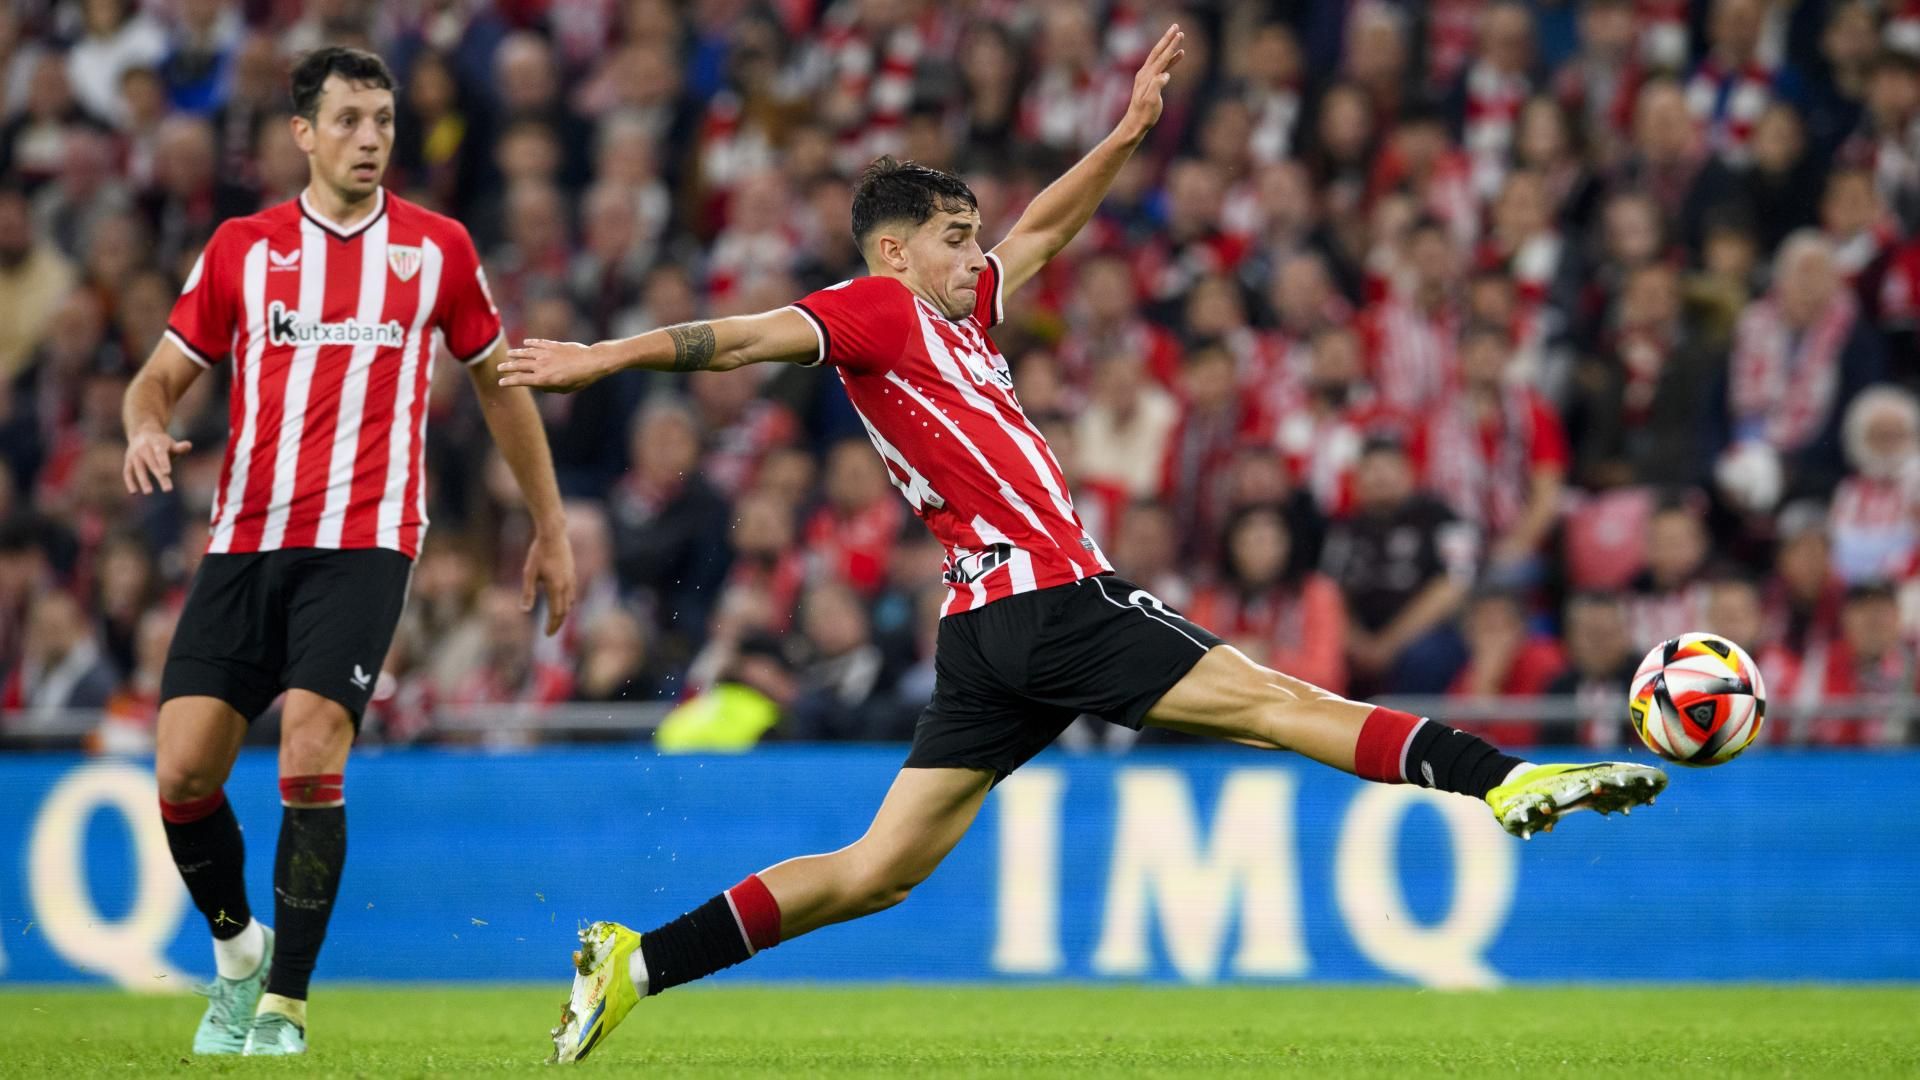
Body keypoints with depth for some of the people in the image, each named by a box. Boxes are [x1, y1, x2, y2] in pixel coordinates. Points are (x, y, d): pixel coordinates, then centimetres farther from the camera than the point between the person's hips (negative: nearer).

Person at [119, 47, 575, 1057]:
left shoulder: (437, 247, 7)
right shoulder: (242, 247, 9)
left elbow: (499, 382, 17)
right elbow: (161, 375, 13)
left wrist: (551, 529, 19)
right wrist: (145, 427, -11)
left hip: (365, 539, -2)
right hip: (244, 539, 2)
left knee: (309, 755, -19)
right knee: (183, 770, -6)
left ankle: (284, 1004, -8)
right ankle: (236, 946, 22)